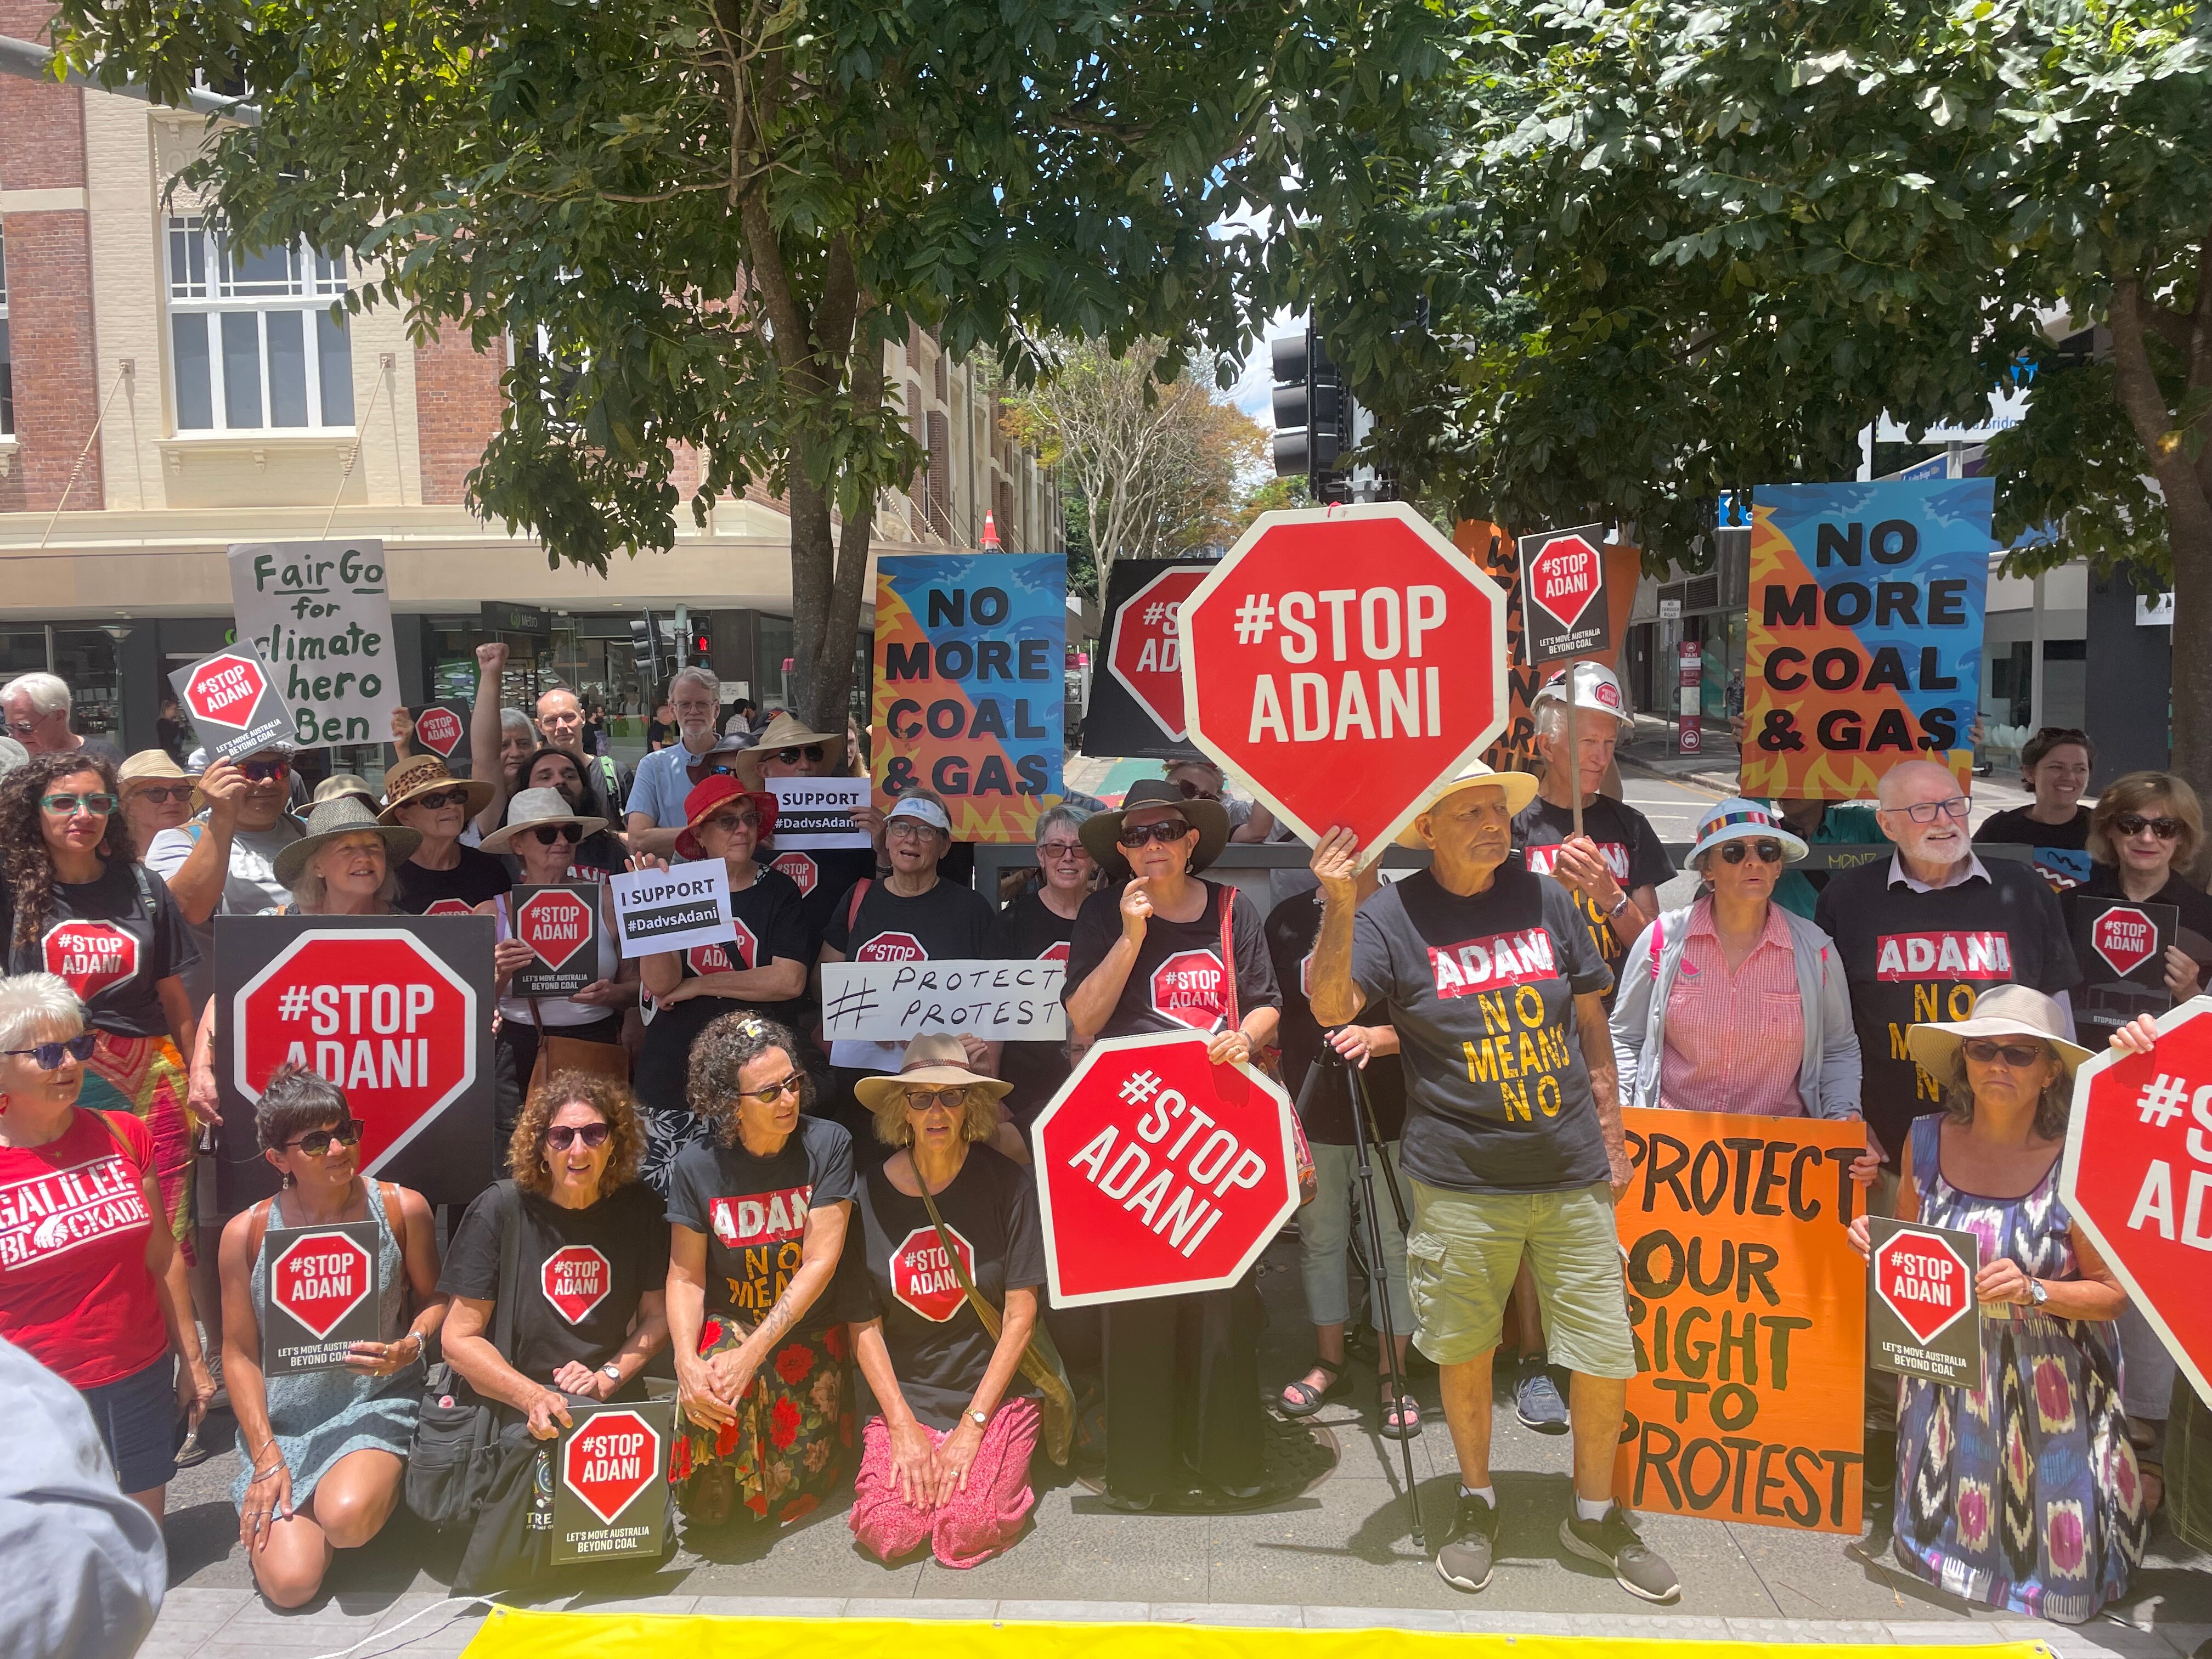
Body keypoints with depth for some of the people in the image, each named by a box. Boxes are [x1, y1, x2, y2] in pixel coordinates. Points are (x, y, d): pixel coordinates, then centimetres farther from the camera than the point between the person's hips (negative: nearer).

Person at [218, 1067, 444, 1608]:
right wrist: (267, 1457, -7)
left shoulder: (402, 1209, -6)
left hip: (378, 1405, -1)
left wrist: (411, 1348, -15)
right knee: (291, 1583, -13)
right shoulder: (247, 1232, -6)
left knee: (346, 1518, -32)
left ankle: (383, 1484, 6)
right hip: (284, 1422, 1)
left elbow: (434, 1297, 8)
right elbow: (240, 1354, 0)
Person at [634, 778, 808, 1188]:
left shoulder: (778, 890, 2)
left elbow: (789, 981, -11)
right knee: (665, 1194, 1)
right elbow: (659, 984, -6)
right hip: (674, 1070, 1)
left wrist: (697, 987, -7)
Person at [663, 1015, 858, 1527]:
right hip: (728, 1326, 0)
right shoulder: (697, 1165, -7)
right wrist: (686, 1360, -23)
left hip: (810, 1332, 0)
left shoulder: (827, 1145, -11)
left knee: (792, 1497, -6)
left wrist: (753, 1351, -24)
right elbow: (685, 1278, -4)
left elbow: (820, 1262, -15)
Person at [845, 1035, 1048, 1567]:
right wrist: (903, 1425, -8)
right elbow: (864, 1326, 1)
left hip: (995, 1394, -2)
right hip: (903, 1397, 2)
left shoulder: (1006, 1183, -7)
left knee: (964, 1534, -20)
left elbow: (1021, 1314, -6)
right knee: (889, 1533, -17)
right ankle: (908, 1461, 14)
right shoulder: (870, 1193, -3)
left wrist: (972, 1425, -10)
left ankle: (1004, 1468, 12)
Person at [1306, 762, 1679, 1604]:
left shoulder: (1545, 898, 6)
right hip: (1462, 1185, -3)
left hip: (1573, 1179, 3)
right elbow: (1330, 1007, -19)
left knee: (1608, 1359, 6)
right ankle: (1477, 1503, 35)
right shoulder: (1395, 914, -5)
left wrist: (1612, 1135, 12)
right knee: (1465, 1352, 11)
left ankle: (1593, 1513, 30)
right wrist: (1339, 907, -31)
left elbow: (1591, 1022, 14)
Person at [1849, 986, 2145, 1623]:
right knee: (1948, 1529, 15)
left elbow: (2112, 1293, -11)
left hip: (2043, 1385, -3)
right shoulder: (1927, 1140, -8)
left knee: (2052, 1557, 10)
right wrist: (1874, 1241, -13)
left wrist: (2032, 1291, -28)